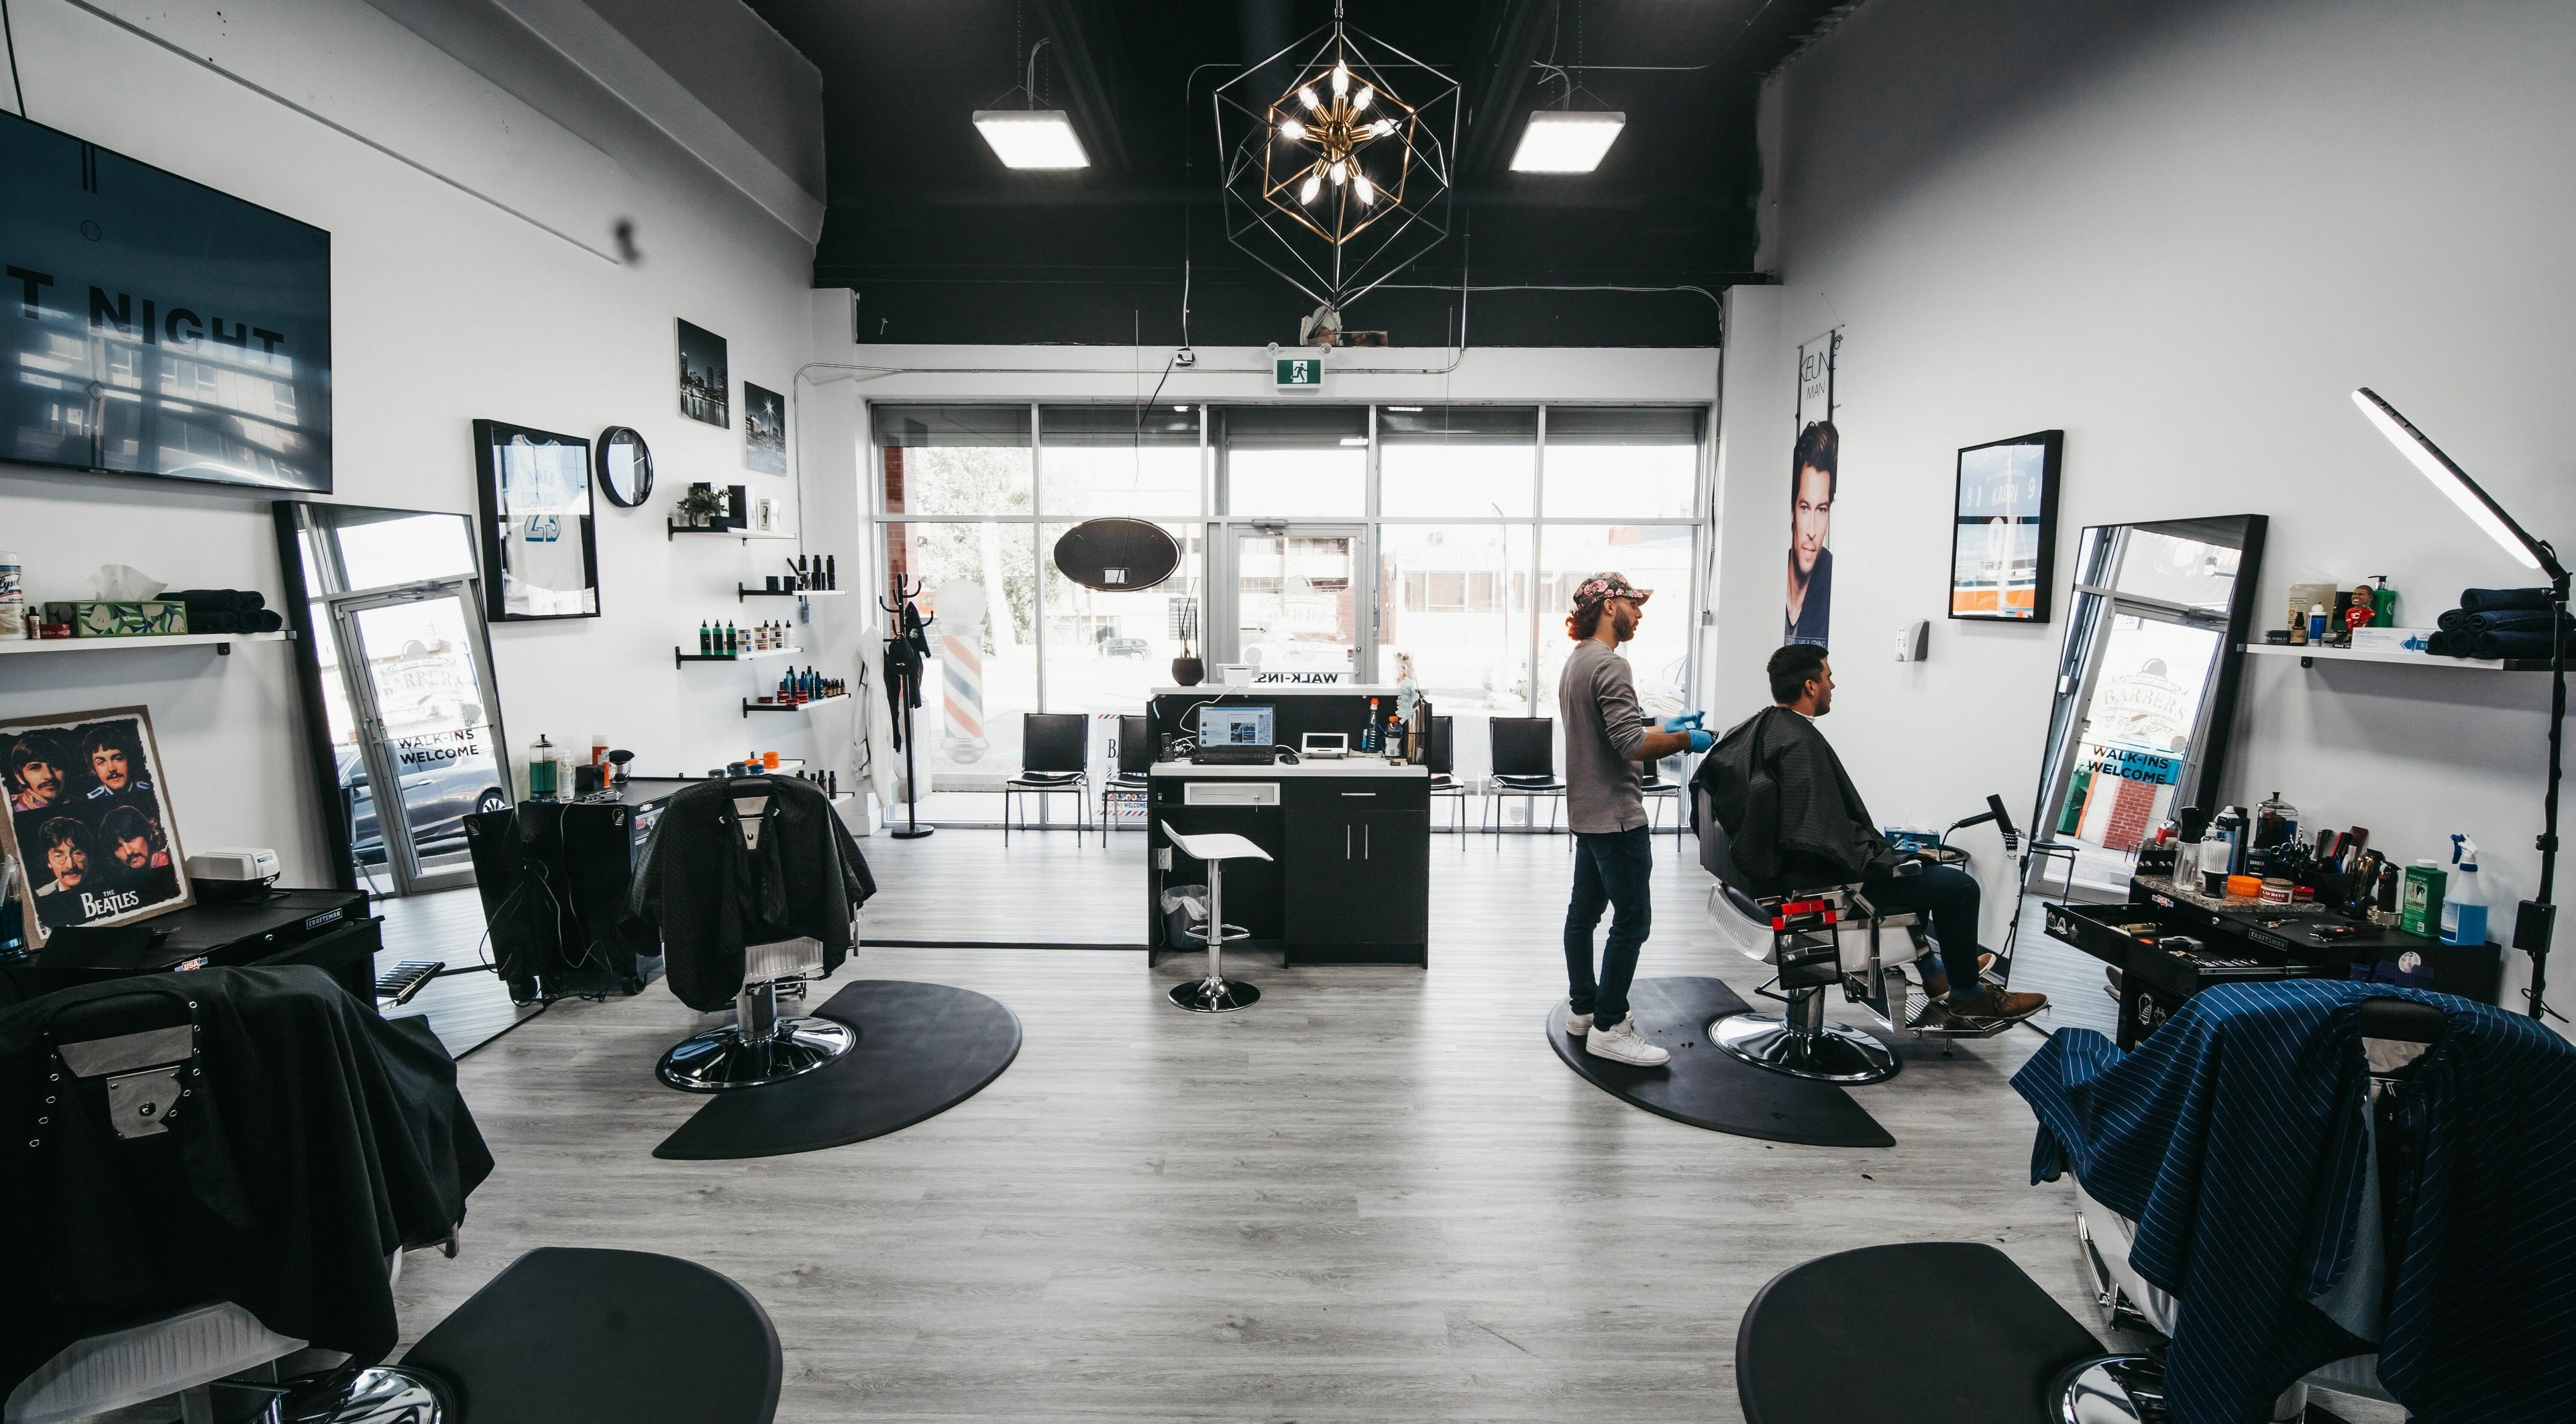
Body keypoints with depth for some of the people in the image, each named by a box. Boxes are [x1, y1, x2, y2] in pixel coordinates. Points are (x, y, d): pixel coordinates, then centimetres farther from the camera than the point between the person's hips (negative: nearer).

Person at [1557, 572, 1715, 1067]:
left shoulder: (1577, 662, 15)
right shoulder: (1609, 665, -17)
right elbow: (1631, 745, -23)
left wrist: (1663, 728, 15)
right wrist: (1685, 740, -10)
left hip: (1587, 811, 11)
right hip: (1615, 815, -11)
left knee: (1585, 911, 15)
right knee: (1632, 920, -5)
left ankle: (1583, 1008, 26)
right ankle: (1608, 1028, 1)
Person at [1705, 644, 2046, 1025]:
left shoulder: (1751, 730, 2)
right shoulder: (1801, 743, -26)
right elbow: (1823, 836, -31)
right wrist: (1889, 861, -14)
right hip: (1812, 880, -11)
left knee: (1912, 867, 31)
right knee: (1958, 886, -2)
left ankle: (1932, 973, 43)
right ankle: (1967, 996, 20)